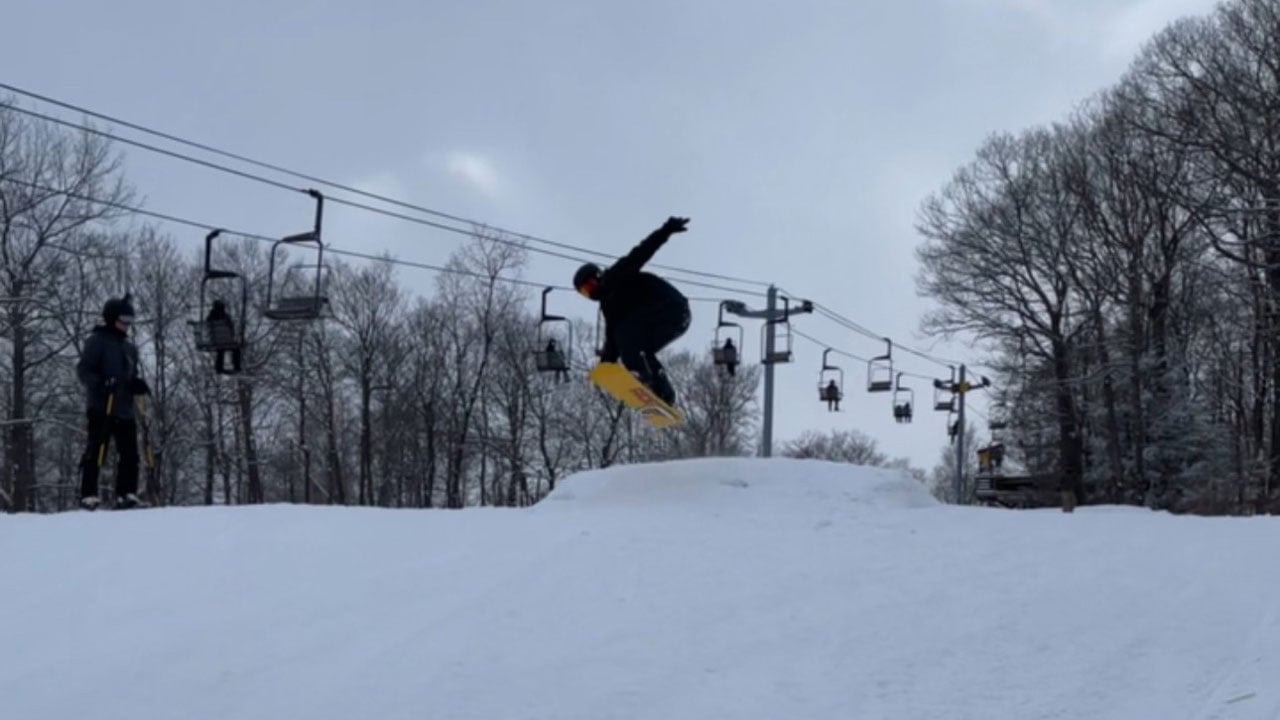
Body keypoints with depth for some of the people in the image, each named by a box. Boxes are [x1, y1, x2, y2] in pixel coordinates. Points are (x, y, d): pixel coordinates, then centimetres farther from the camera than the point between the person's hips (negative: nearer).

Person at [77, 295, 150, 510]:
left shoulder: (129, 348, 20)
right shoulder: (97, 340, -1)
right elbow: (83, 369, -8)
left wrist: (138, 385, 4)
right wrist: (100, 383, -25)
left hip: (125, 408, 7)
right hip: (101, 407, -7)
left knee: (129, 454, 4)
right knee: (96, 452, -8)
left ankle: (126, 495, 7)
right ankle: (88, 496, -7)